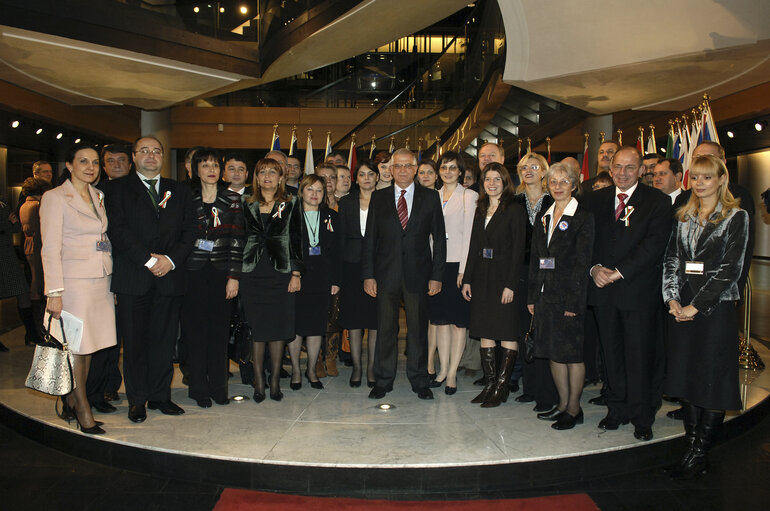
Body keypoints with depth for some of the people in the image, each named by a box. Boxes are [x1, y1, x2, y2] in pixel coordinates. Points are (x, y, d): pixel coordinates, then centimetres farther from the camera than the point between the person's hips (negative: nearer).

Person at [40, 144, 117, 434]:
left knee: (88, 347, 9)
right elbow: (50, 249, -9)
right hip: (74, 282, -6)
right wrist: (54, 292, -15)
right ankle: (83, 411, 11)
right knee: (76, 346, -1)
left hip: (102, 281, 6)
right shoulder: (55, 198, -4)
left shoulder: (99, 197, 14)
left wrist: (112, 278, 10)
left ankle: (71, 402, 23)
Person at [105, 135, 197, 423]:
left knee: (164, 340, 7)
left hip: (170, 276, 2)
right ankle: (138, 400, 16)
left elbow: (189, 230, 7)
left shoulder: (179, 190, 14)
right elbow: (118, 230, -5)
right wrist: (148, 259, -14)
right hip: (132, 278, -2)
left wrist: (171, 259, -9)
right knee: (134, 342, 4)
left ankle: (160, 396, 19)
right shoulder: (117, 189, 7)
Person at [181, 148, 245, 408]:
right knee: (196, 329, 3)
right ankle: (199, 388, 14)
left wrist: (233, 276, -5)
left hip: (221, 272, 1)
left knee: (220, 329, 5)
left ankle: (218, 386, 17)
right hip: (193, 272, 0)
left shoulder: (232, 199, 5)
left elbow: (236, 240, 1)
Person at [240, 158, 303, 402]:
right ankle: (259, 382, 13)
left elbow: (296, 240, 2)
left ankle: (275, 381, 13)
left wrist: (296, 273, -5)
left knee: (278, 327, 2)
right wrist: (234, 276, 4)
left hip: (280, 272, -1)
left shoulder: (291, 204, 5)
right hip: (252, 272, 1)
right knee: (256, 328, 3)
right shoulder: (247, 205, 10)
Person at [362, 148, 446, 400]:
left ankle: (419, 381, 22)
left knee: (418, 329, 7)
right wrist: (368, 275, -2)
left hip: (418, 274, 0)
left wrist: (436, 275, -3)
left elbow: (439, 238, 4)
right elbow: (370, 238, 5)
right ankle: (383, 381, 21)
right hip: (386, 273, 1)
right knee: (385, 329, 7)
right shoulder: (378, 197, 7)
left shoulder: (430, 198, 5)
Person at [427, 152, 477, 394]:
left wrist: (463, 270, -12)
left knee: (458, 321, 1)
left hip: (458, 265, -4)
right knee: (440, 318, 8)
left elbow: (469, 235, -7)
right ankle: (443, 369, 17)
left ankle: (452, 373, 8)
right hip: (436, 265, 5)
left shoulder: (469, 196, -2)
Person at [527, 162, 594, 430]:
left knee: (572, 351, 2)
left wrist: (573, 301, -16)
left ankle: (574, 408, 15)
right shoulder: (543, 217, 13)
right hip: (546, 294, 6)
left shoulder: (583, 217, -6)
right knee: (553, 350, 12)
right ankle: (563, 403, 24)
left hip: (569, 294, -6)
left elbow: (582, 261, -11)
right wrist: (532, 296, 9)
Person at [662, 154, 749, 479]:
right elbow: (671, 259, 10)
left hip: (715, 307, -5)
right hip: (681, 307, 5)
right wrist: (672, 299, -4)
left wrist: (696, 305, -14)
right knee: (686, 376, 8)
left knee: (712, 378, -1)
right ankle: (691, 447, 18)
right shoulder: (684, 217, 13)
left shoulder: (736, 217, -3)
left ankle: (700, 455, 9)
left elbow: (730, 269, -11)